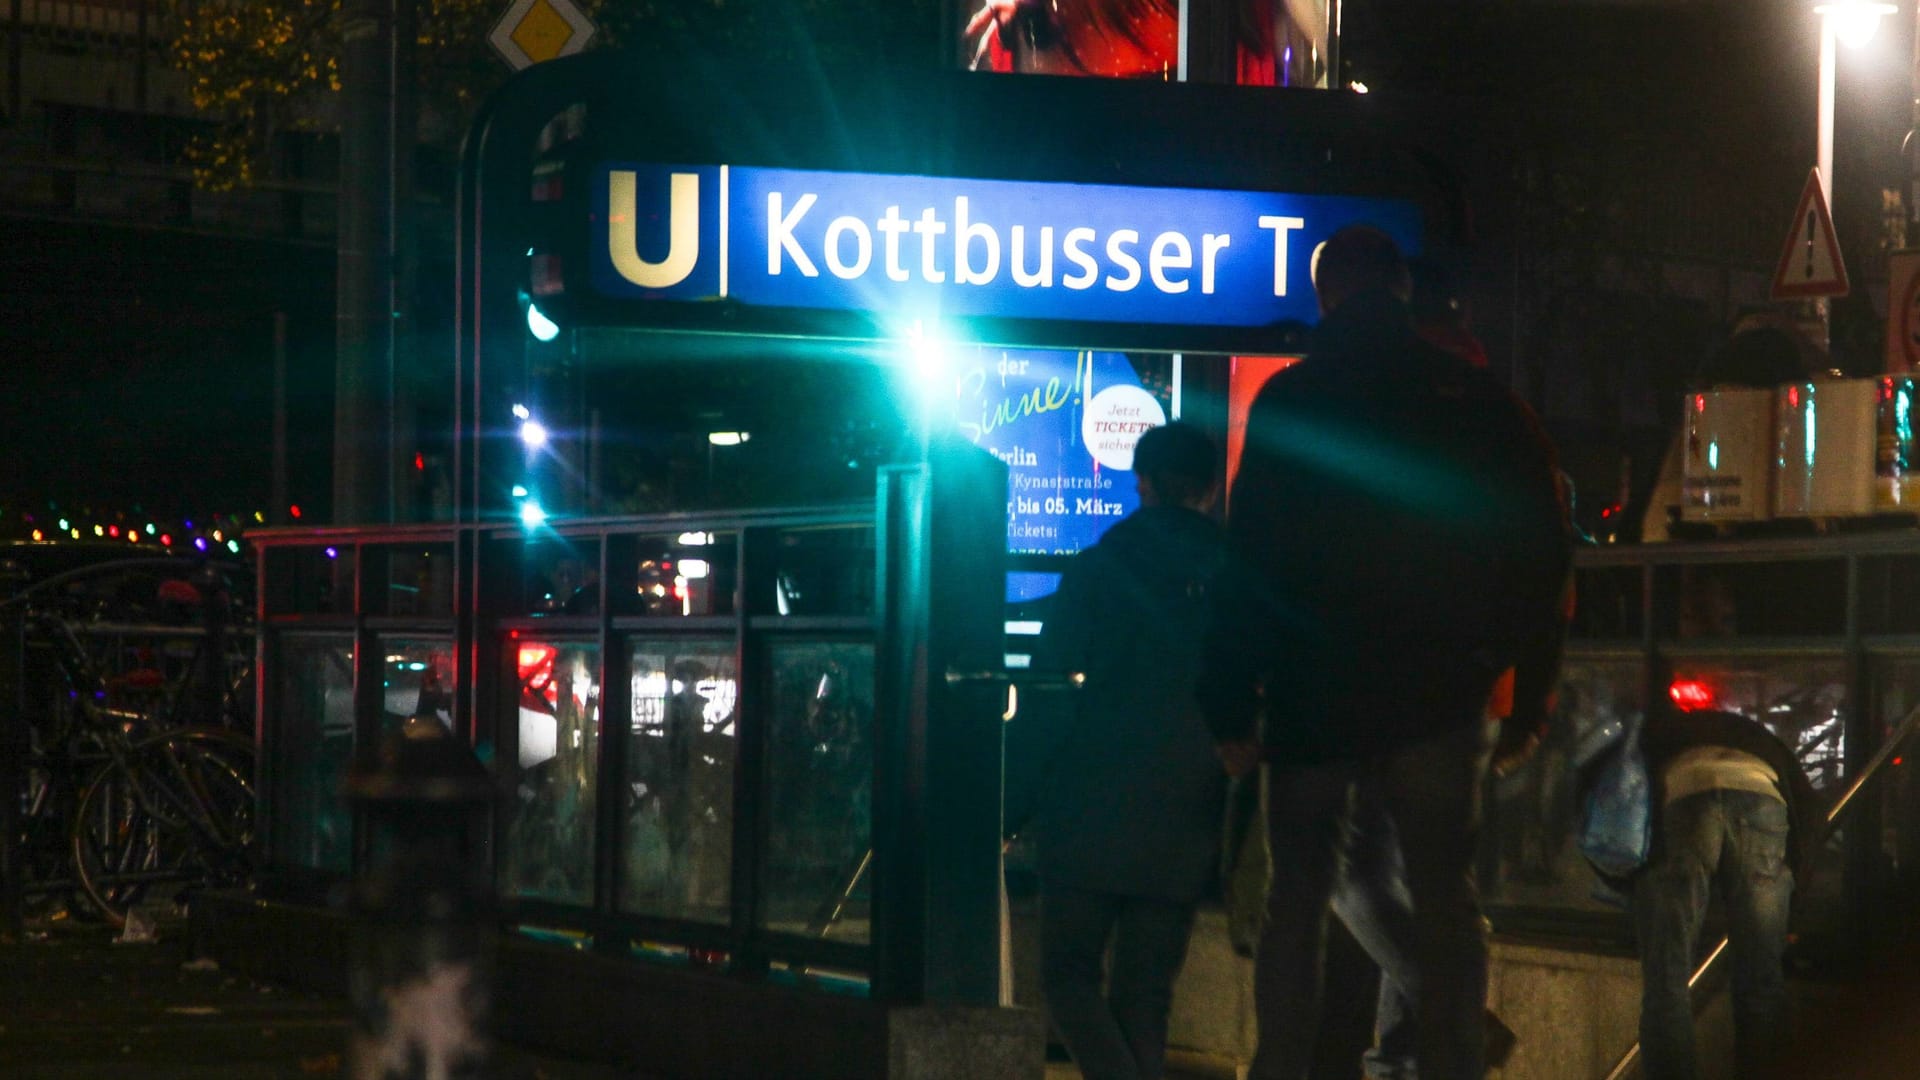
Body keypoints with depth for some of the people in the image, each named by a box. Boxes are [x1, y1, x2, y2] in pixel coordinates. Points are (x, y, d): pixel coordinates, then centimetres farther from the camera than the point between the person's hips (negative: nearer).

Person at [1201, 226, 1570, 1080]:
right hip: (1436, 696, 0)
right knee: (1442, 897, 3)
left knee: (1299, 897, 11)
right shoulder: (1476, 400, 3)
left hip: (1311, 696, 0)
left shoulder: (1287, 401, -2)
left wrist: (1232, 710, -4)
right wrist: (1527, 697, 7)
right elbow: (1538, 554, 3)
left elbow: (1249, 566, -6)